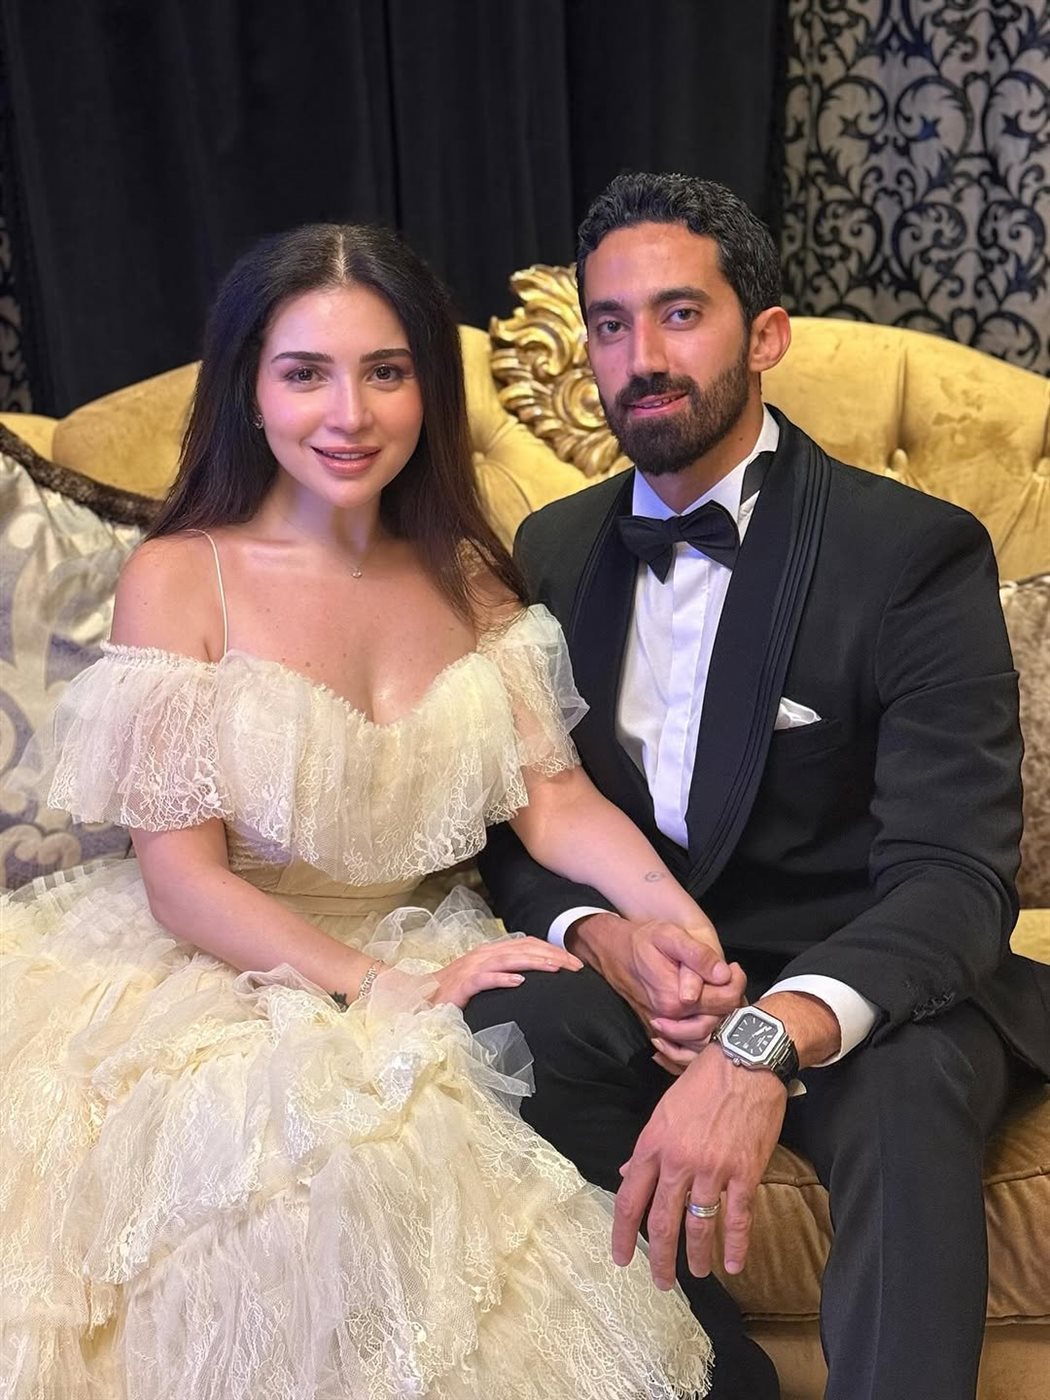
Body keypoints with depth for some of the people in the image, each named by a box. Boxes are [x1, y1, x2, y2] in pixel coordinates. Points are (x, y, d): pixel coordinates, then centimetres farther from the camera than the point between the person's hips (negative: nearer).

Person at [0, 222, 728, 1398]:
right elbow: (181, 878, -12)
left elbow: (555, 795, -2)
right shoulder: (179, 580, -9)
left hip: (420, 965, 5)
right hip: (214, 979, -4)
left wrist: (675, 915, -22)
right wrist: (390, 989, -22)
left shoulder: (468, 576, 5)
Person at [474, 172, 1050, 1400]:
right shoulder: (553, 550, 6)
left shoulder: (916, 552, -11)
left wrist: (766, 1042, -40)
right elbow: (507, 821, 6)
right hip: (636, 975, 4)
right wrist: (598, 934, -17)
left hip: (857, 987, -4)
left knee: (905, 1087, -37)